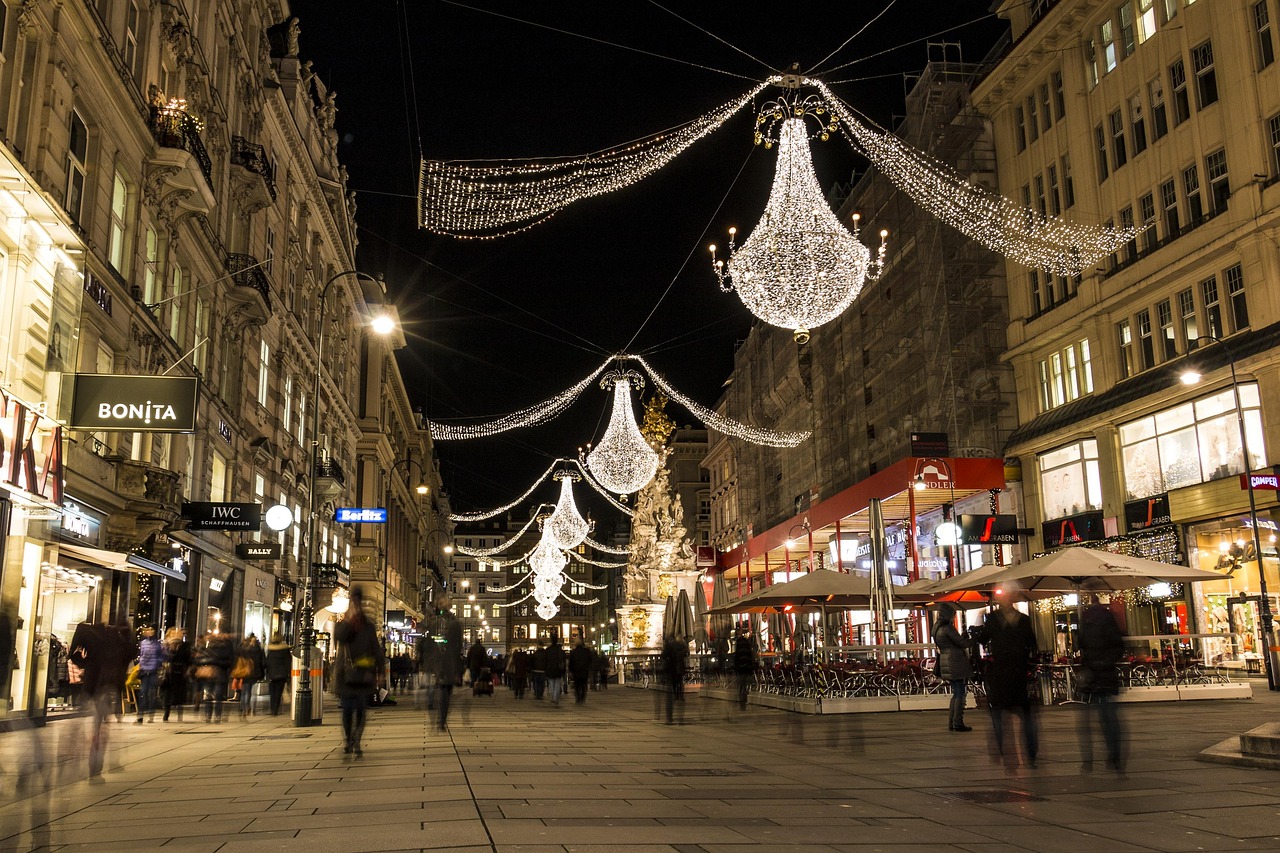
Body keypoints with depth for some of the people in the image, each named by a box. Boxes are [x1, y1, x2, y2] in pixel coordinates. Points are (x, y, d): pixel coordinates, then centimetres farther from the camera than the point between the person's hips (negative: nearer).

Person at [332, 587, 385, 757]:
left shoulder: (368, 626, 9)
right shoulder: (342, 625, 5)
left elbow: (377, 650, 8)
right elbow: (338, 637, -19)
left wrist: (381, 671, 0)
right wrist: (350, 620, -22)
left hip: (363, 675, 1)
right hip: (345, 675, -1)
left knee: (360, 710, -1)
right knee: (347, 709, 0)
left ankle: (356, 743, 5)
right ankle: (347, 741, 10)